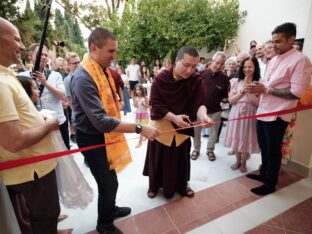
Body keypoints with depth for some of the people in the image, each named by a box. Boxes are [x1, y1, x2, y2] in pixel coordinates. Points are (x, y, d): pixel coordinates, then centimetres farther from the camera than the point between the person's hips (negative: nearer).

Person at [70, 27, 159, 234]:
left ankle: (110, 209, 51)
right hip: (93, 139, -8)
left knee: (109, 180, 24)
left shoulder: (103, 70, 4)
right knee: (109, 183, 7)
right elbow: (101, 121, -35)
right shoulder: (84, 78, -27)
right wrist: (140, 129, -35)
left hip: (106, 135, 8)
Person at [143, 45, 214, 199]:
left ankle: (182, 186, 40)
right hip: (161, 127, -2)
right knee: (159, 159, 12)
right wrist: (173, 117, -31)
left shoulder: (196, 80, -13)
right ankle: (154, 186, 36)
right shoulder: (161, 79, -19)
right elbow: (155, 105, -18)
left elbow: (199, 104, -16)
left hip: (182, 127, 2)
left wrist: (203, 116, -38)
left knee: (181, 159, 16)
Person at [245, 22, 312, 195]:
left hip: (277, 115, -7)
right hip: (263, 111, 7)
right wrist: (258, 88, -2)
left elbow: (297, 93, -20)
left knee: (273, 150, 7)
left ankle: (270, 184, 25)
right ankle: (264, 174, 39)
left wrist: (265, 89, -19)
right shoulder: (273, 60, 13)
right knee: (264, 147, 19)